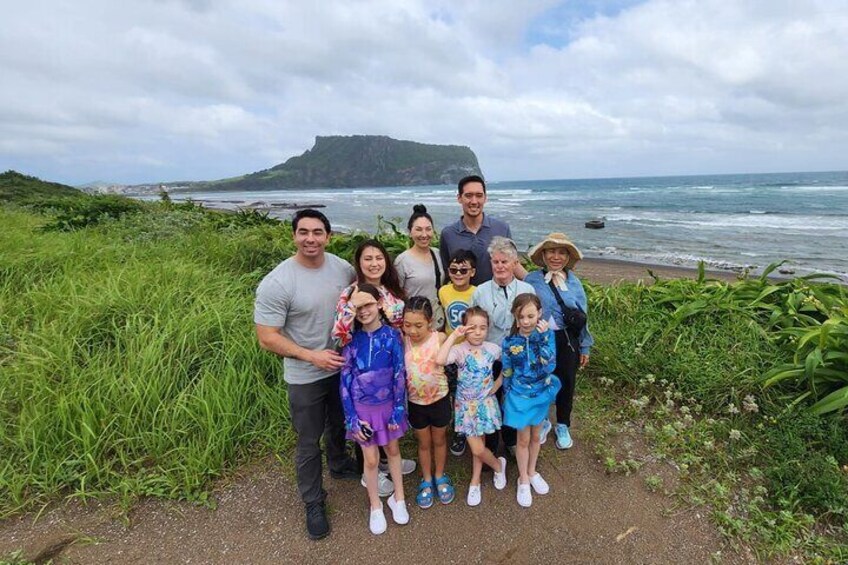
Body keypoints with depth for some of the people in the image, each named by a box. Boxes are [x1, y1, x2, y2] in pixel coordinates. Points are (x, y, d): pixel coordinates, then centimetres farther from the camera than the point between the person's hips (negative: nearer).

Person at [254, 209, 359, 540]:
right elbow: (267, 338, -20)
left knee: (339, 425, 28)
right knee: (308, 443, 13)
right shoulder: (276, 283, -23)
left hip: (343, 366, 5)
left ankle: (339, 465, 58)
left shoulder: (342, 268, -8)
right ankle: (313, 503, 37)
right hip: (305, 377, -4)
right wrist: (313, 356, -24)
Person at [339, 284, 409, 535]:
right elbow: (345, 379, -8)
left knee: (393, 449, 20)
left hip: (387, 404, 1)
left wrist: (398, 409, -9)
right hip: (362, 407, 0)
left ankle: (398, 498, 42)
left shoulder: (392, 335, -13)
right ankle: (375, 506, 36)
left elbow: (400, 374, -9)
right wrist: (351, 417, -10)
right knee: (371, 458, 12)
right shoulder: (351, 339, -12)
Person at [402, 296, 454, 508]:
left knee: (439, 440, 23)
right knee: (424, 443, 22)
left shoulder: (439, 338, -21)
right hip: (415, 402, 1)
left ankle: (440, 477, 47)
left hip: (439, 400, -1)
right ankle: (426, 481, 44)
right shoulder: (402, 341, -16)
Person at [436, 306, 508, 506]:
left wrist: (497, 385, -2)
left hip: (485, 402, 1)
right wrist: (453, 335, -34)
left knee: (478, 447, 7)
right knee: (477, 449, 2)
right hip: (466, 404, -1)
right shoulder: (459, 350, -19)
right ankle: (498, 464, 32)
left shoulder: (493, 349, -9)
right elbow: (440, 360, -40)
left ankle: (475, 482, 34)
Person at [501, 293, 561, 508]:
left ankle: (532, 472, 45)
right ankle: (523, 479, 34)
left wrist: (543, 337, -31)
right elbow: (506, 374, -4)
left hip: (541, 394, 2)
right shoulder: (510, 342, -15)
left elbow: (548, 367, -25)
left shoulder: (547, 335, -14)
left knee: (535, 436, 21)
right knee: (523, 439, 13)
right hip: (520, 396, -2)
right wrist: (508, 399, 2)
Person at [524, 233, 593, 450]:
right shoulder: (531, 281, -9)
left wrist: (585, 347, 7)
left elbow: (583, 317, 5)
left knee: (566, 383, 16)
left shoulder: (574, 282, -1)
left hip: (567, 342, 2)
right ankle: (541, 421, 40)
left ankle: (563, 426, 40)